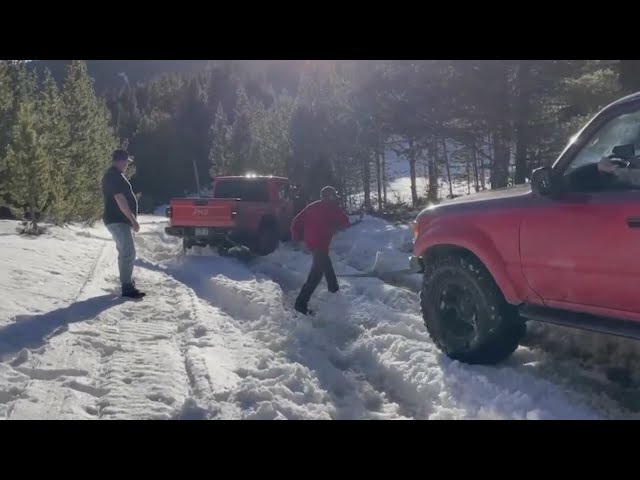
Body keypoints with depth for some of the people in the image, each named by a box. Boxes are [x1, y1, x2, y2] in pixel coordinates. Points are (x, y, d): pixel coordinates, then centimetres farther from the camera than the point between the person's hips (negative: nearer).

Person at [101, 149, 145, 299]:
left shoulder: (113, 174, 18)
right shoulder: (115, 175, -17)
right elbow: (120, 200, -23)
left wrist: (131, 219, 24)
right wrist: (133, 220, -22)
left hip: (118, 220, 11)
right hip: (118, 220, -11)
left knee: (125, 252, 17)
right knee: (128, 253, -11)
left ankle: (127, 281, 27)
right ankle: (127, 287, -9)